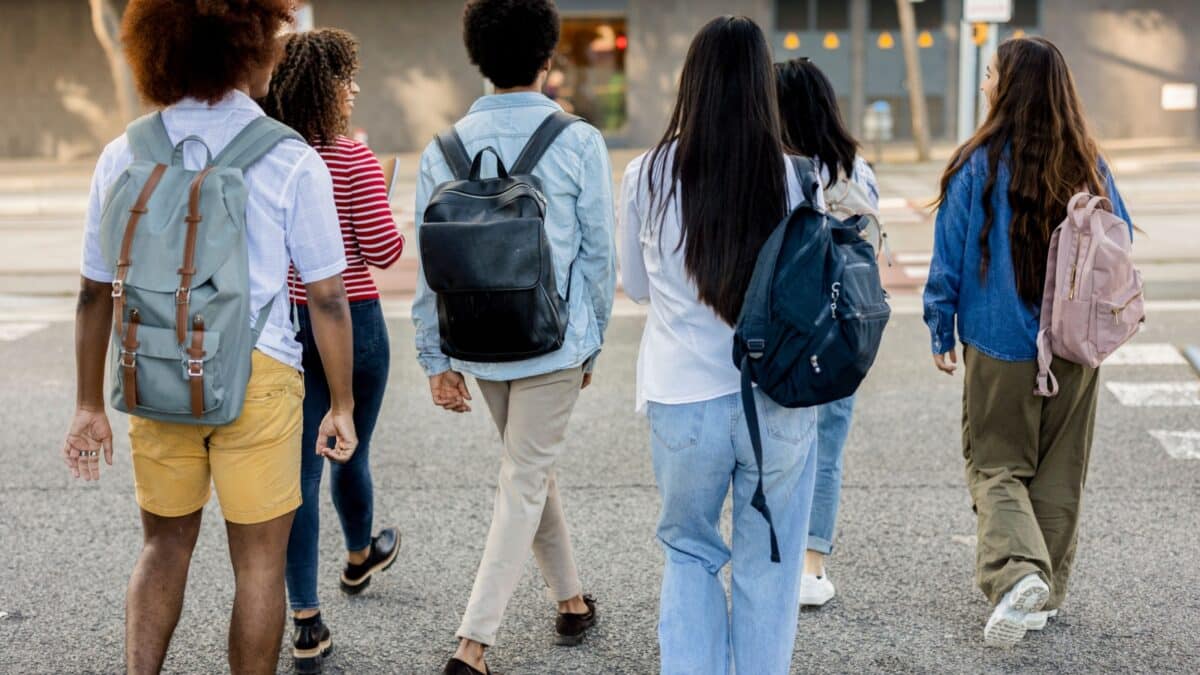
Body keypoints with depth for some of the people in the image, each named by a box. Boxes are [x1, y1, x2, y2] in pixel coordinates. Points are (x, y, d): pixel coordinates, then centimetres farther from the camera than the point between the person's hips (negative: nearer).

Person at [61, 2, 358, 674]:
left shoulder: (124, 156, 2)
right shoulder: (292, 162, -7)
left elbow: (95, 294, 6)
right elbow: (328, 297, -6)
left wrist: (90, 405, 14)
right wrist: (342, 406, 4)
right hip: (257, 374, -3)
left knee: (165, 543, 20)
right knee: (259, 561, 11)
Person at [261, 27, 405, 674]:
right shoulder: (354, 160, -15)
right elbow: (384, 251, -15)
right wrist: (390, 216, 4)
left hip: (283, 323, 3)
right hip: (350, 323, -3)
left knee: (300, 466, 4)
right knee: (349, 451, 19)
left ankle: (306, 622, 4)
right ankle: (360, 556, 47)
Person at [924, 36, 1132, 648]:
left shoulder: (978, 165, -10)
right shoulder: (1089, 166, -1)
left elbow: (950, 259, -6)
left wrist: (941, 334, 4)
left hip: (998, 348, -3)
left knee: (997, 466, 8)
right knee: (1060, 472, 15)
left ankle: (1017, 572, -15)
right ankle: (1046, 592, 23)